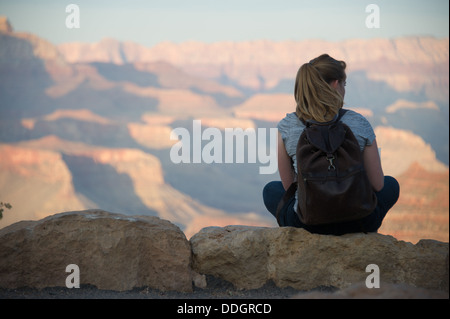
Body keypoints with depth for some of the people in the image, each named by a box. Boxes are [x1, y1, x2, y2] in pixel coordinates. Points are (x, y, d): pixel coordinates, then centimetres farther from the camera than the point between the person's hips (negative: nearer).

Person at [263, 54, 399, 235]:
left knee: (270, 190, 34)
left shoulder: (287, 127, -8)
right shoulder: (359, 124, -9)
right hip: (356, 224, 0)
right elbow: (376, 185, -1)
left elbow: (288, 185, 2)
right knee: (390, 185, 31)